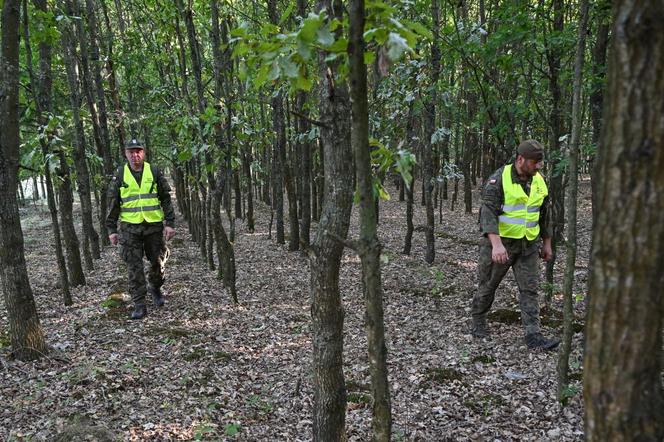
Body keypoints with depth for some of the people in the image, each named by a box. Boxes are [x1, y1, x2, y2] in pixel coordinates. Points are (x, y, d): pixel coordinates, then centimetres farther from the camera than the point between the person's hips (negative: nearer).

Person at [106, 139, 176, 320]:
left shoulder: (154, 173, 2)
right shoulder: (120, 176, 3)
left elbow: (166, 199, 3)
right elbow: (113, 204, 6)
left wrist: (170, 223, -4)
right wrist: (111, 230, 2)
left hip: (154, 225, 0)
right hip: (130, 227, 0)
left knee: (158, 261, 8)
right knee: (134, 267, -2)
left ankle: (155, 288, 36)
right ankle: (139, 305, 4)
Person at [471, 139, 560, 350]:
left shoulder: (539, 182, 5)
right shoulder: (499, 179, -15)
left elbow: (544, 214, 17)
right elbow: (488, 212, -23)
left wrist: (547, 243, 18)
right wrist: (496, 244, -33)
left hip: (528, 245, 5)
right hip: (500, 242, -5)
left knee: (530, 289, 1)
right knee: (487, 285, 8)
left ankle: (533, 335, 4)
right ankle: (478, 323, 28)